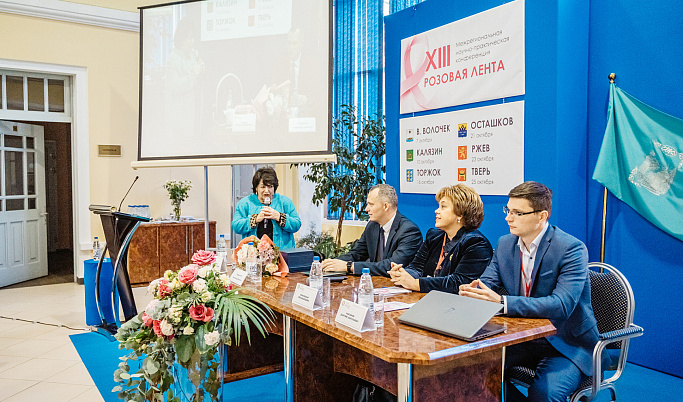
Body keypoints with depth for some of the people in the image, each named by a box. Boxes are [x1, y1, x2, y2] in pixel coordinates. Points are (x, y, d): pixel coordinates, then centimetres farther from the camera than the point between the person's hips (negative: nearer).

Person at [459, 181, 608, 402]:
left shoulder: (571, 249, -17)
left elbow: (562, 305, -29)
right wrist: (473, 291, -24)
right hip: (523, 338, 6)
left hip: (567, 345, -6)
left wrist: (502, 303, -39)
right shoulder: (505, 243, 3)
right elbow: (486, 283, 3)